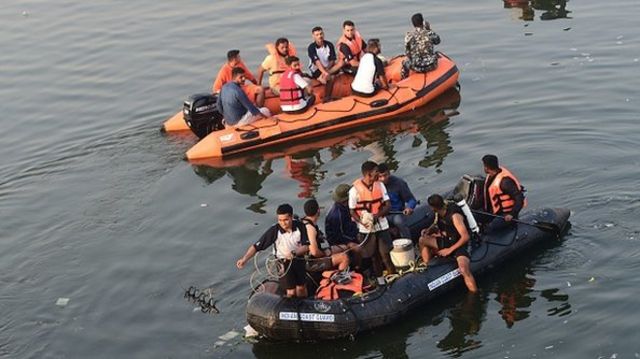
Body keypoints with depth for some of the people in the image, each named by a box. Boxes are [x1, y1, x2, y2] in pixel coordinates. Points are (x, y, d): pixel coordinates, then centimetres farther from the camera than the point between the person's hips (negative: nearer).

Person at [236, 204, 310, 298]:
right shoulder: (274, 230, -25)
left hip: (298, 260, 2)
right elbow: (256, 246, -25)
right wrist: (244, 259, -39)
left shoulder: (300, 226, -21)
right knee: (291, 292, -3)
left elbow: (306, 246, -16)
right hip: (283, 263, -2)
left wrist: (294, 253, -35)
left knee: (301, 288, 16)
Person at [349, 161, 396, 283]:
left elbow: (388, 205, -2)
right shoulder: (355, 190, -11)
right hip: (366, 230, -2)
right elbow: (352, 211, -6)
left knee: (386, 254, -1)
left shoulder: (380, 185, 0)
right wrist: (362, 222, -24)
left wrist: (377, 215, -20)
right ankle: (381, 282, 22)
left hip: (381, 226, 2)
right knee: (374, 257, 9)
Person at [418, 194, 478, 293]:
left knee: (464, 270, -34)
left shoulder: (454, 215, -27)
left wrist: (450, 250, -23)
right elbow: (437, 225, 20)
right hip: (448, 240, 9)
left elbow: (466, 237, -28)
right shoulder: (439, 213, -3)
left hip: (461, 244, -8)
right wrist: (428, 230, -3)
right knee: (423, 240, 2)